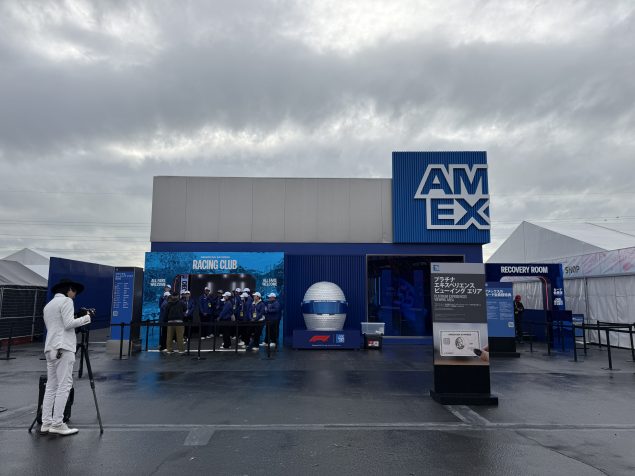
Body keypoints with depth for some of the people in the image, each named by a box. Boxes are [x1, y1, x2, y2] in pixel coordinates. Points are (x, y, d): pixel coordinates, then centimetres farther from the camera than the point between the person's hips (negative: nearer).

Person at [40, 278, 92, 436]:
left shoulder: (48, 305, 23)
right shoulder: (66, 301, -3)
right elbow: (68, 324, -13)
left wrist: (78, 319, 23)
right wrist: (86, 318, -1)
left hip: (50, 349, 9)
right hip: (63, 348, -9)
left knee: (51, 386, 7)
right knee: (64, 386, -7)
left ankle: (46, 423, 6)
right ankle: (57, 424, -8)